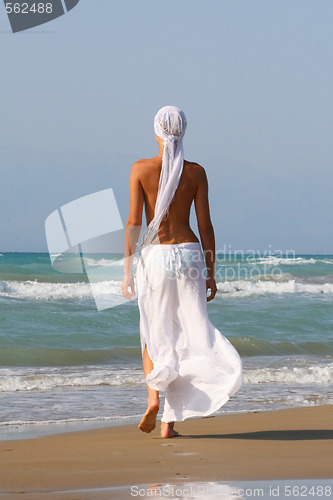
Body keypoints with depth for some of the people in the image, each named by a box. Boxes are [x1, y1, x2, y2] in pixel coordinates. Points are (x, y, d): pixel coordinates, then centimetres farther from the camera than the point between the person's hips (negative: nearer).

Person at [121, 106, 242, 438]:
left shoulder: (141, 169, -3)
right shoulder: (196, 172, 1)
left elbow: (134, 222, -6)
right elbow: (205, 226, 1)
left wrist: (127, 271, 0)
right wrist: (211, 273, 9)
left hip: (154, 256, -1)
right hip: (189, 253, 1)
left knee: (153, 336, 14)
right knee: (186, 337, 5)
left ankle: (153, 397, -12)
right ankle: (170, 421, 0)